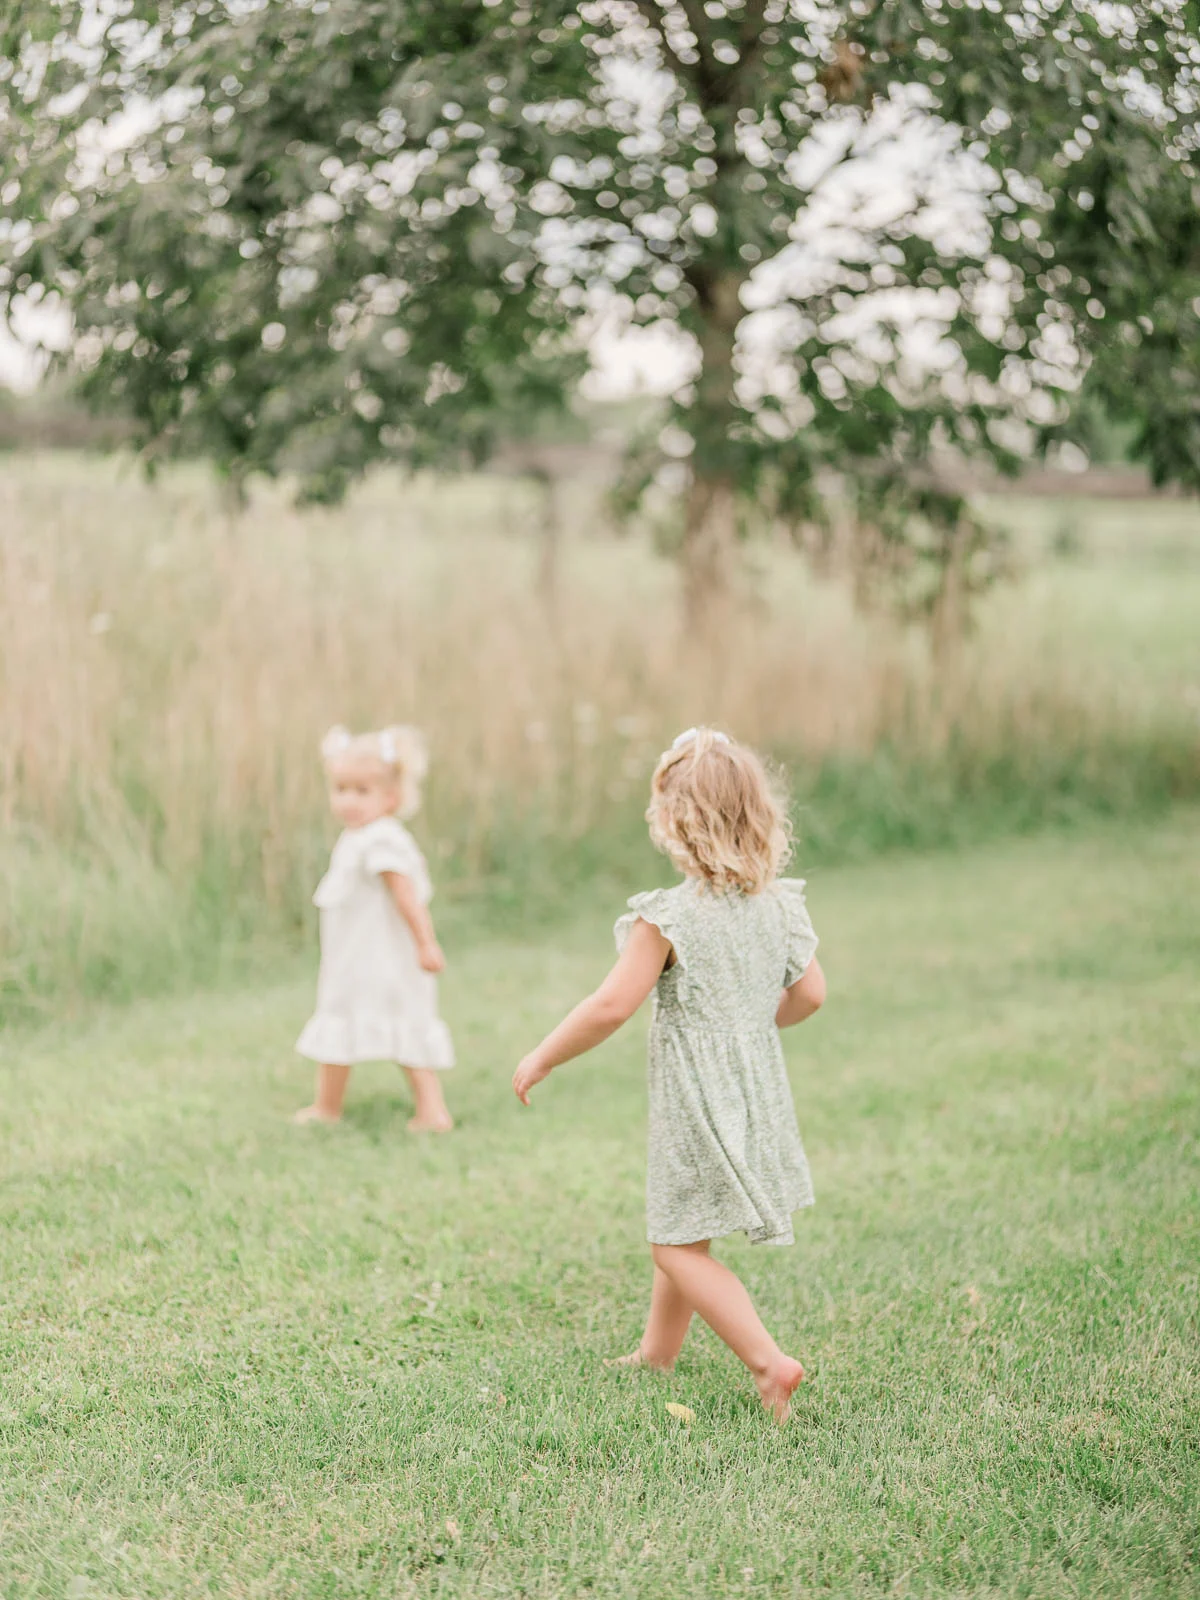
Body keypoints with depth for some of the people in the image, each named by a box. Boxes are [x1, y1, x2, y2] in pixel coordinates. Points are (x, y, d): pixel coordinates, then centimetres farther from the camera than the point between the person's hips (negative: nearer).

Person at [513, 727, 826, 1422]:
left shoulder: (668, 916, -20)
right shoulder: (778, 902, -1)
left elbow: (613, 1005, -20)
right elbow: (809, 993, 5)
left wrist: (542, 1058, -7)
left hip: (697, 1100, -7)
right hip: (760, 1089, 7)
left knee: (681, 1247, 2)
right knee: (677, 1231, 23)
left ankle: (770, 1360, -10)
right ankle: (658, 1350, 36)